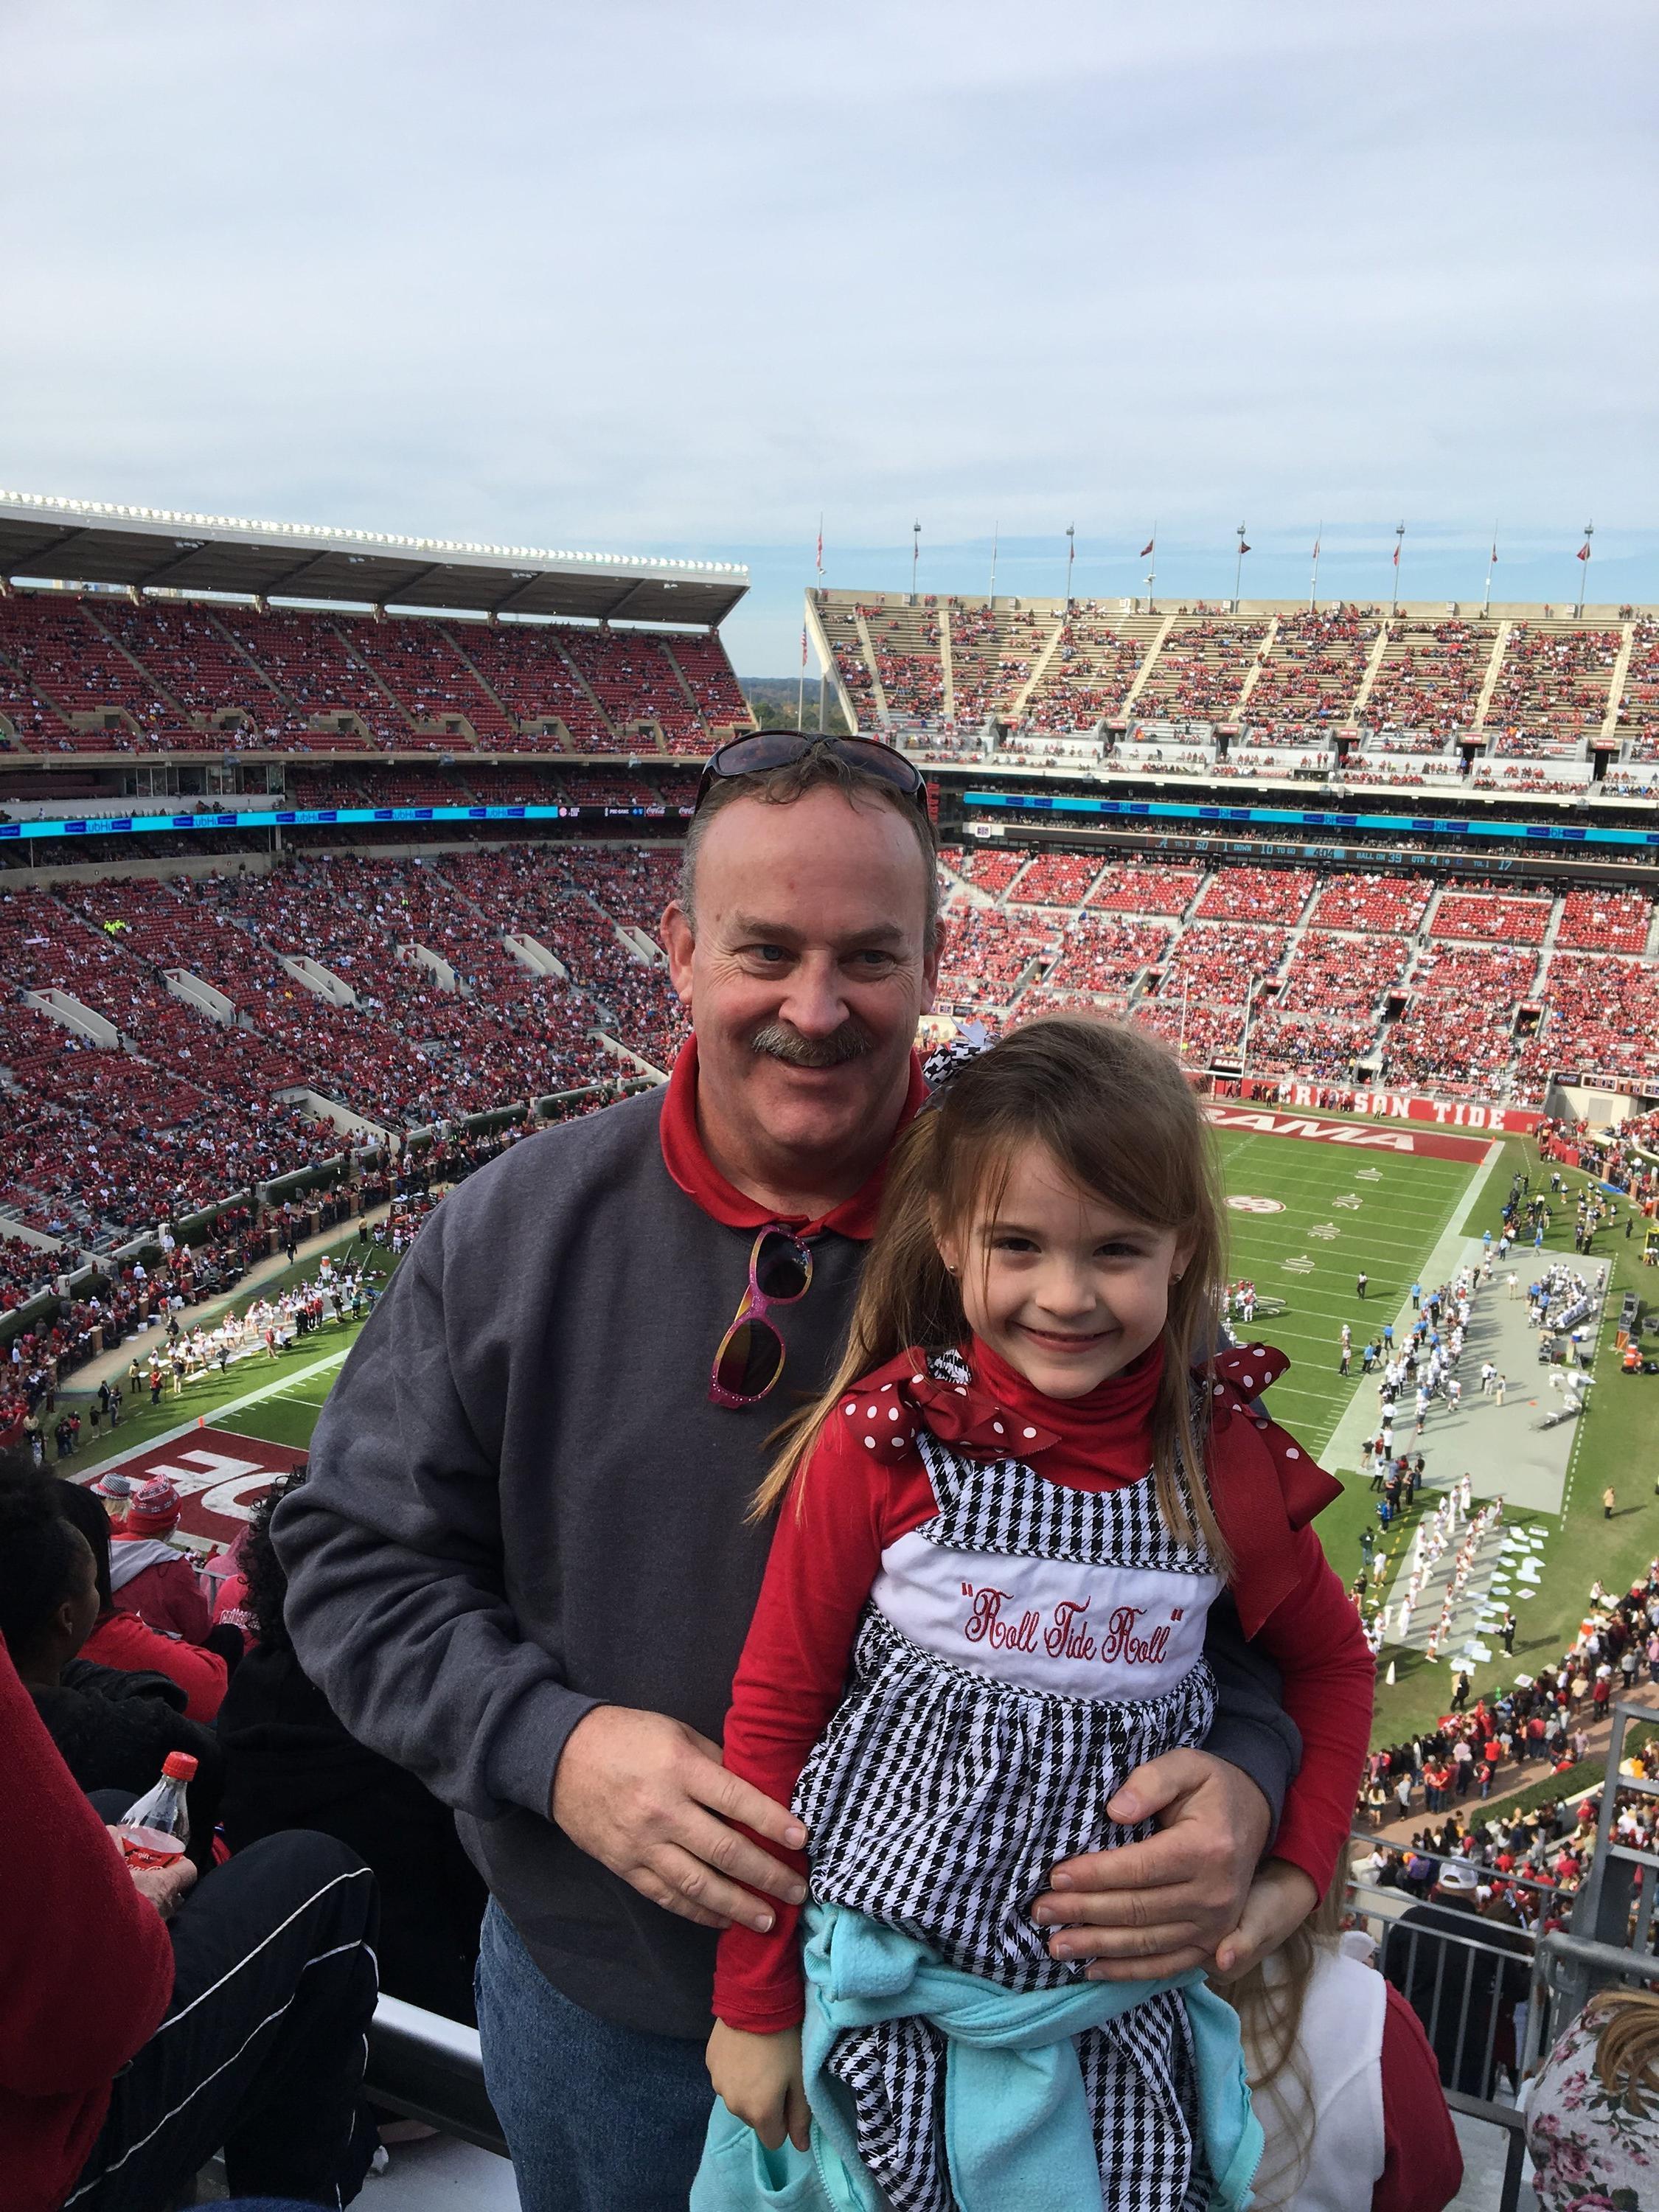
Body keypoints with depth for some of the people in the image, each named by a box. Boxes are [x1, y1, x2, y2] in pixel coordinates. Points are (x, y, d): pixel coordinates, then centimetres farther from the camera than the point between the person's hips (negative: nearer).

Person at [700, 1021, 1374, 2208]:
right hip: (886, 1981, -1)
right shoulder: (882, 1441, -17)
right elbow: (773, 1711, -8)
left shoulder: (1226, 1462, -10)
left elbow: (1331, 1662, 10)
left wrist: (1298, 1874, -2)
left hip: (1122, 2007, 2)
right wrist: (754, 2005, -3)